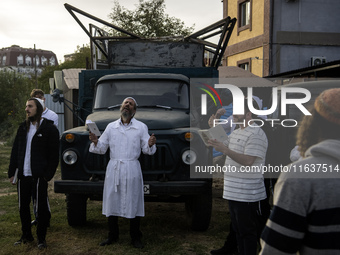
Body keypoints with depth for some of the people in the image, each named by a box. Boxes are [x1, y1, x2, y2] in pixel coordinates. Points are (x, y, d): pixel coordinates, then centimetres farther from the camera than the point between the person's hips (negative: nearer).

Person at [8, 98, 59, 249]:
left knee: (41, 208, 2)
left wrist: (48, 175, -13)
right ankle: (26, 235, 28)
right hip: (23, 175, 6)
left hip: (39, 176, -5)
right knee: (23, 207, 13)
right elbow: (15, 150, 14)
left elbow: (54, 155, -7)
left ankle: (41, 238, 15)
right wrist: (11, 172, 7)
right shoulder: (23, 128, 11)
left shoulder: (49, 129, -6)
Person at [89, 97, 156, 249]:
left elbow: (147, 150, 3)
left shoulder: (141, 127, 6)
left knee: (133, 203, 1)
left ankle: (135, 238, 13)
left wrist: (150, 145, -19)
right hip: (113, 168, 2)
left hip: (132, 169, -2)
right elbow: (102, 149, 11)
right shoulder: (111, 127, 11)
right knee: (111, 202, 5)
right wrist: (95, 142, -9)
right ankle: (113, 236, 20)